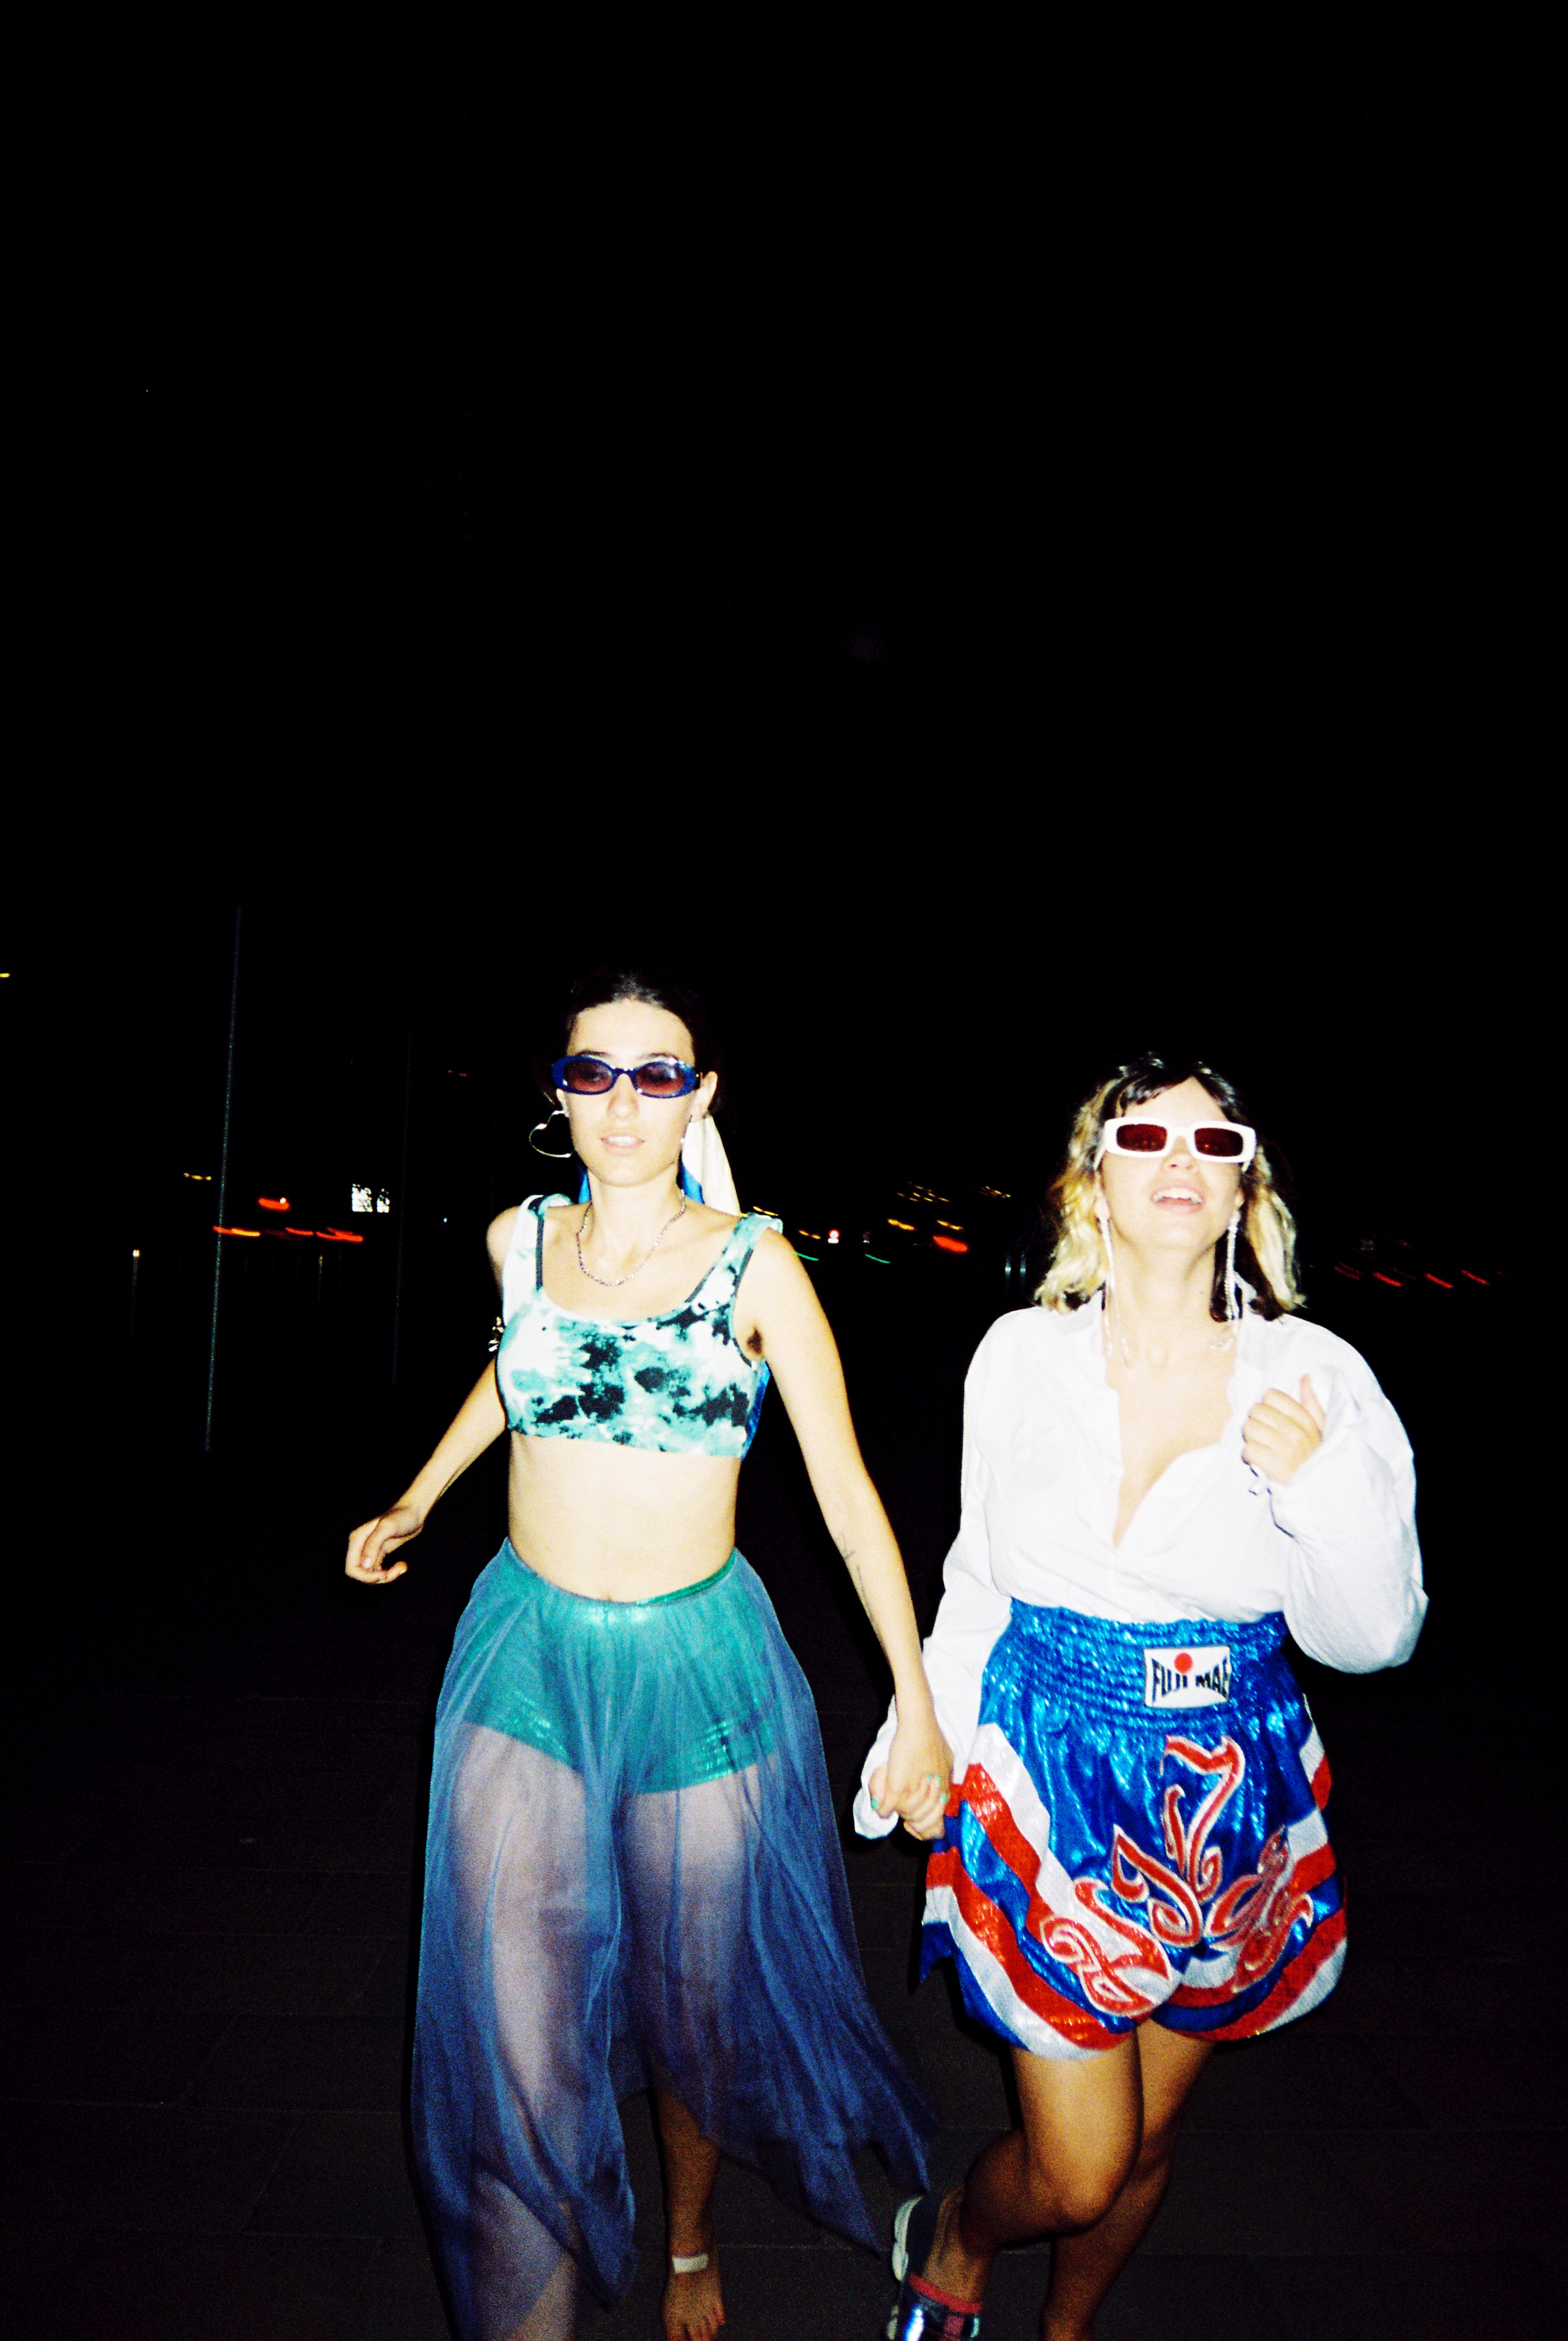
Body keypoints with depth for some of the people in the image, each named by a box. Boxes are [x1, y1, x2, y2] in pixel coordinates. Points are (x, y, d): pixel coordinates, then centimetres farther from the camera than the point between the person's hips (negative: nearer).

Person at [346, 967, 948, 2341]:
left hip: (696, 1668, -1)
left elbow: (846, 1492, -8)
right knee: (512, 2055, -3)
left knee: (695, 2008, 18)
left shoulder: (755, 1265, -11)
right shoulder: (521, 1239, -1)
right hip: (526, 1658, 2)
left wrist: (916, 1701, -9)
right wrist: (416, 1505, 26)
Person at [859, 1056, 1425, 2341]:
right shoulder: (1024, 1355, -8)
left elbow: (1367, 1640, -6)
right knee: (1077, 2171, 5)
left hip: (1230, 1799, 2)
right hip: (1050, 1777, -1)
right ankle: (950, 2237, 41)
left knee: (1147, 2141, 21)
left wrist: (1325, 1485, -23)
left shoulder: (1315, 1375, -10)